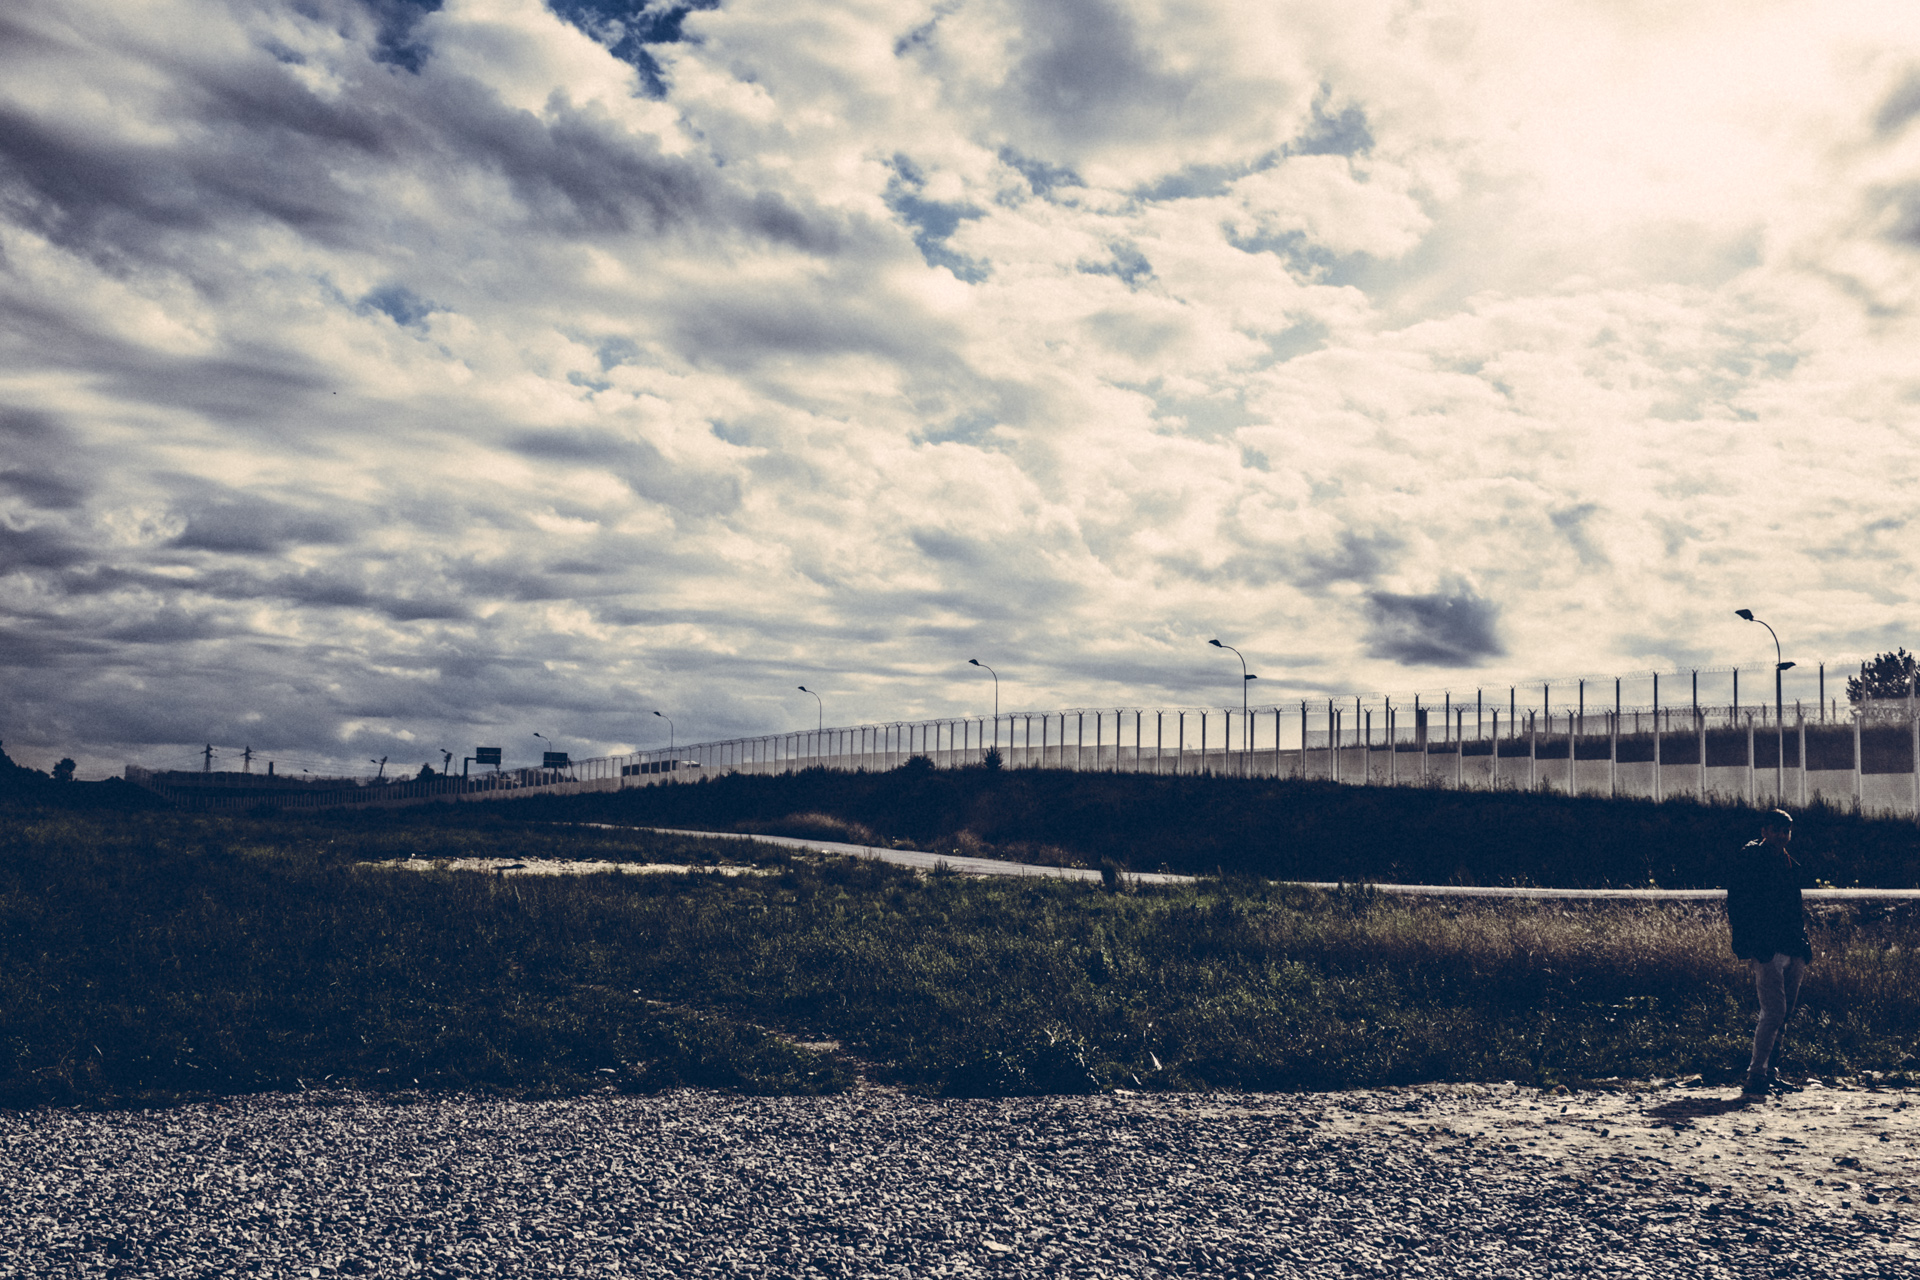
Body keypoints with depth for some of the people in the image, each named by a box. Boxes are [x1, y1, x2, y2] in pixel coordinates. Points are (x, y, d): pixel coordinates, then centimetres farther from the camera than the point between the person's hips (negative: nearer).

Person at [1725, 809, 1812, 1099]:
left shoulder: (1790, 866, 18)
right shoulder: (1748, 863, -6)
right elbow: (1737, 907, -10)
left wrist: (1804, 947, 17)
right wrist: (1749, 947, -15)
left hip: (1792, 952, 8)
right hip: (1766, 952, -8)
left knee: (1783, 1014, 11)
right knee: (1774, 1012, -16)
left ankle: (1769, 1070, 23)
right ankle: (1755, 1078, -14)